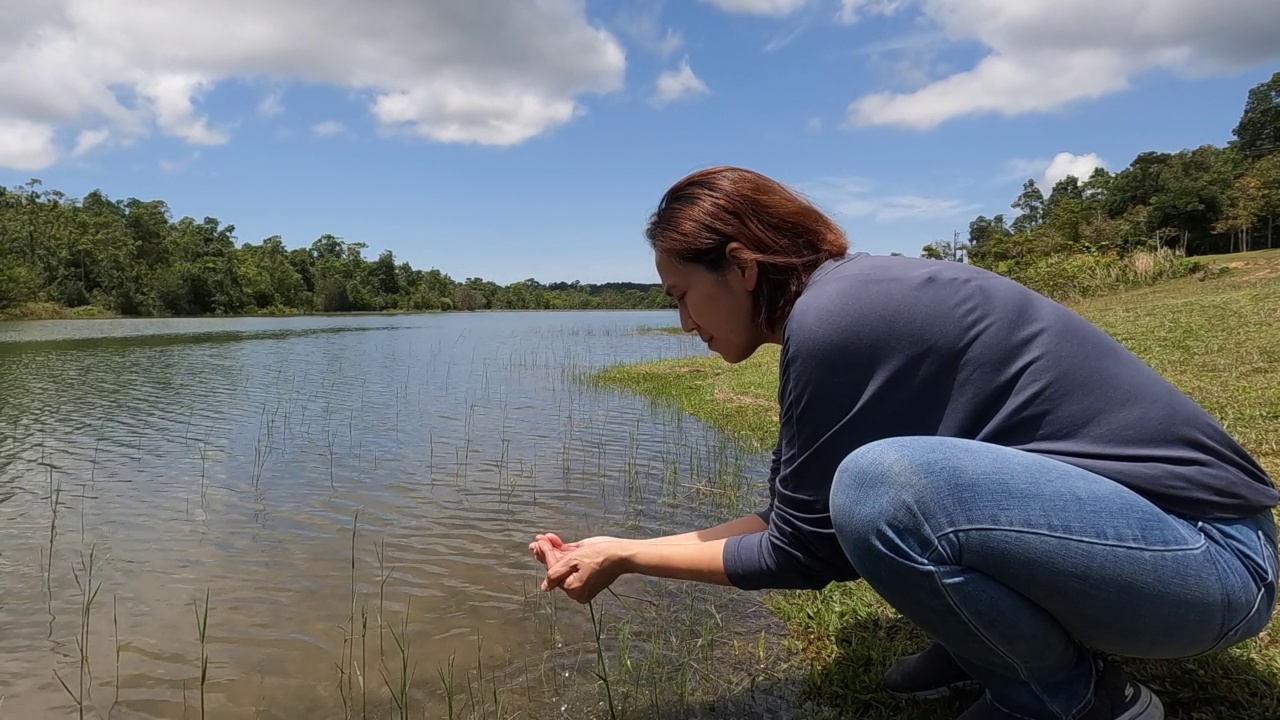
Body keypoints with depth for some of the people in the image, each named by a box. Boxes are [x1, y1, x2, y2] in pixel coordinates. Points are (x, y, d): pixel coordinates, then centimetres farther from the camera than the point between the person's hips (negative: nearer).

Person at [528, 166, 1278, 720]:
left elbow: (802, 552, -14)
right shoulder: (855, 298, 6)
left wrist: (626, 558, -2)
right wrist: (627, 545, 9)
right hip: (1119, 506, 9)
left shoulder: (835, 316, -22)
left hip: (1207, 551, -9)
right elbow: (797, 513, 11)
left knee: (878, 488, -30)